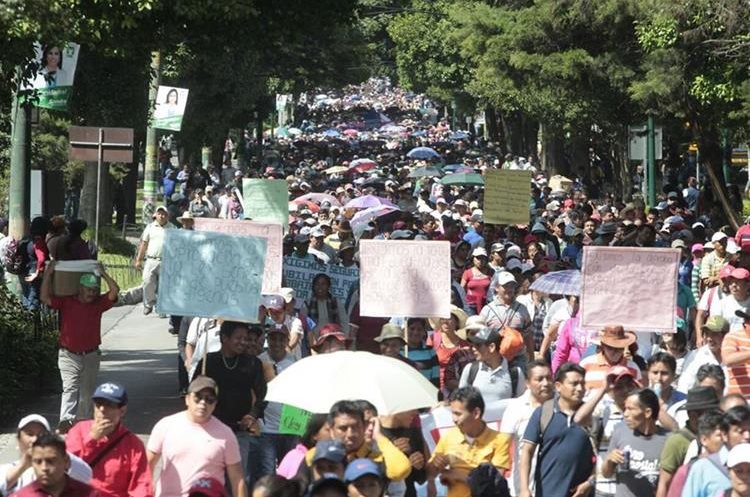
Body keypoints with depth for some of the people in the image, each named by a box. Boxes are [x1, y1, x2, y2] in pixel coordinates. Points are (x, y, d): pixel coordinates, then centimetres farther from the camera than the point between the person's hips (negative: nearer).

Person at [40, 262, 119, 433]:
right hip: (69, 355, -3)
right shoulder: (66, 302, -2)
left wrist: (103, 274, -7)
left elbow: (114, 291, -8)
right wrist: (48, 274, -16)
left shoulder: (98, 304, 3)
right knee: (70, 387, -17)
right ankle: (65, 421, -30)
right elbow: (45, 298, -12)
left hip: (91, 355, 3)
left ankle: (83, 421, 26)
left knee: (87, 392, 13)